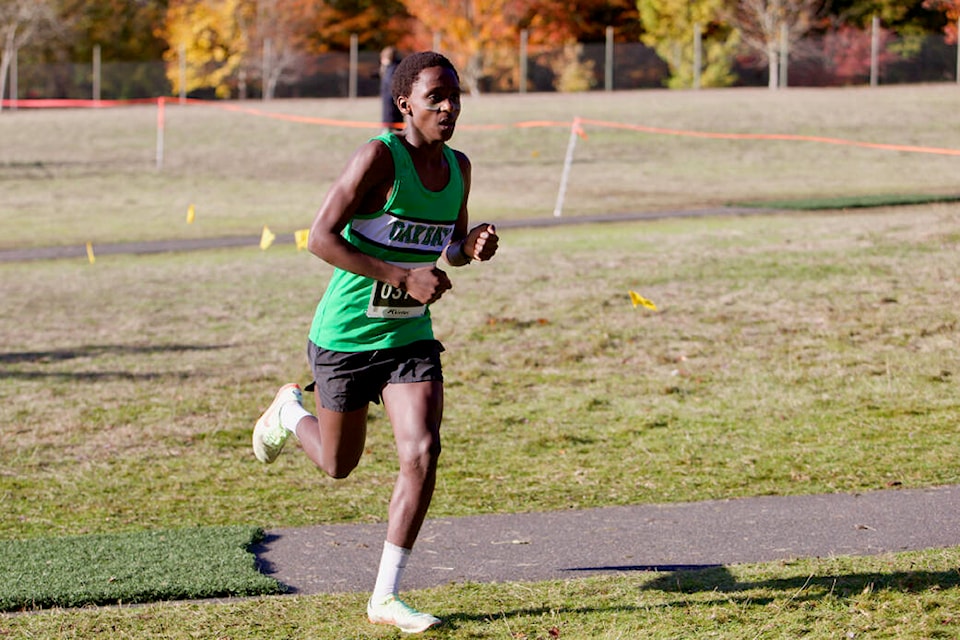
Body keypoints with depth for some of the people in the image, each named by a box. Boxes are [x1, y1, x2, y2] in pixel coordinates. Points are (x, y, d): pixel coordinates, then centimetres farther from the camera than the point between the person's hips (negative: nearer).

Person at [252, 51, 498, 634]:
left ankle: (386, 597, -4)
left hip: (411, 336, 5)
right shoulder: (380, 158, -19)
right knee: (339, 464, 13)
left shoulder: (458, 168, 2)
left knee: (423, 454, -13)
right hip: (346, 336, -4)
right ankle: (291, 412, 49)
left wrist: (472, 246, -8)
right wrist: (403, 277, -29)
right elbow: (321, 238, -23)